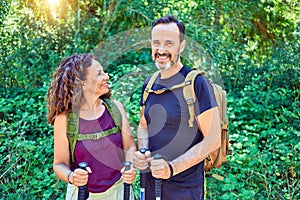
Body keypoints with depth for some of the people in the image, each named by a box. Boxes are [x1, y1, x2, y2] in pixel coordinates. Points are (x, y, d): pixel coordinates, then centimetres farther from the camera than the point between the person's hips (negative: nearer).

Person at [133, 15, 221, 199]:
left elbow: (213, 140, -17)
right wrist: (142, 152, -5)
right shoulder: (149, 83, 4)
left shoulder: (197, 84, -15)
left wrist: (172, 167, -24)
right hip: (151, 182, 6)